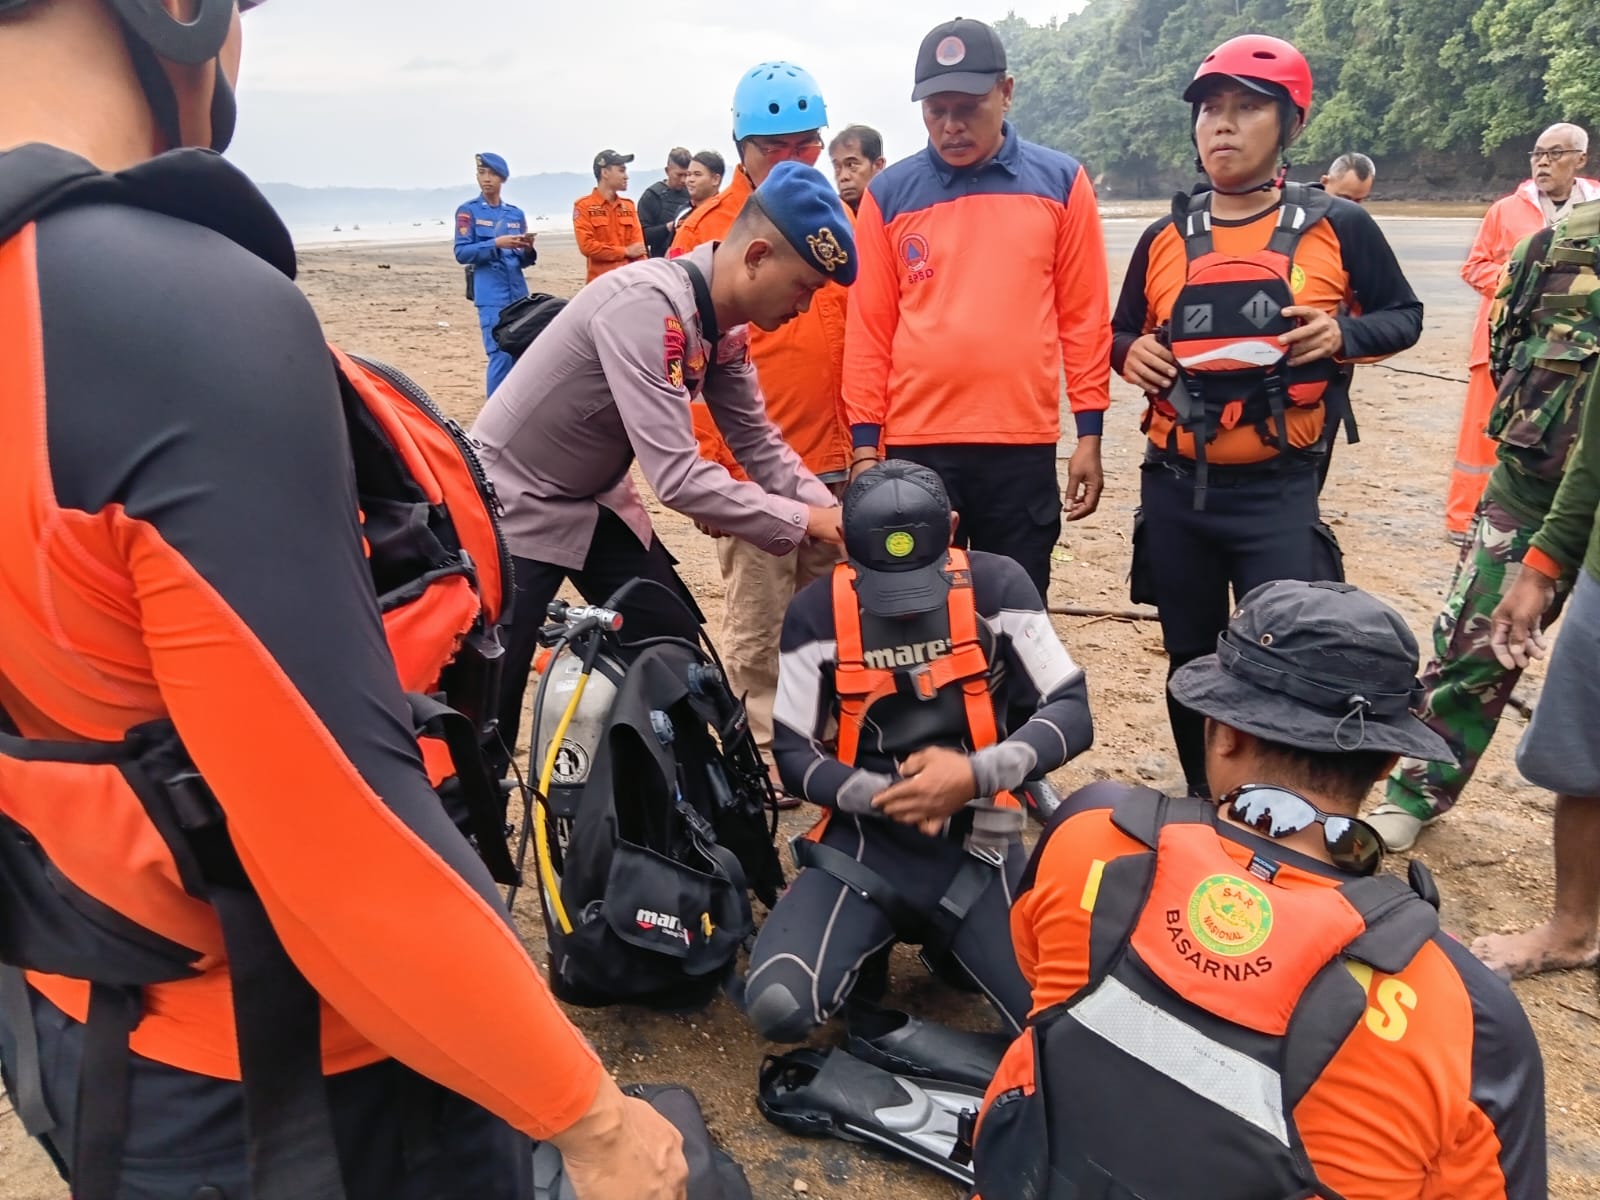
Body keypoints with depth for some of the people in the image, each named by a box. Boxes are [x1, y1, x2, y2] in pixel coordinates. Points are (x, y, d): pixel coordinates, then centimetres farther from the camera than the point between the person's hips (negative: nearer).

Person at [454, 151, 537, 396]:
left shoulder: (515, 213, 13)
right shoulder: (468, 211, 2)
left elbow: (523, 261, 14)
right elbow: (462, 253, -7)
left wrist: (528, 249, -9)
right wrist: (496, 243, -18)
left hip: (518, 293, 5)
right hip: (491, 296, -4)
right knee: (501, 356, -10)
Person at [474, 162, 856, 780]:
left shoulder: (723, 324, -5)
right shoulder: (646, 305, -32)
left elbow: (757, 442, 3)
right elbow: (677, 476, -36)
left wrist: (834, 513, -12)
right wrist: (803, 522, -27)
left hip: (595, 502, 9)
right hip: (511, 507, -8)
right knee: (486, 716, -7)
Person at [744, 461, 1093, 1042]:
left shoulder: (997, 586, -5)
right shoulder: (816, 614, -3)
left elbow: (1071, 713, -5)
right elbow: (794, 755, 0)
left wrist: (977, 775, -23)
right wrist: (883, 797, -19)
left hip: (977, 843, 0)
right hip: (862, 839, 0)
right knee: (777, 1005, -23)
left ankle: (948, 944, 15)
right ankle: (870, 945, 13)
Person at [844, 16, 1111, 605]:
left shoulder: (1061, 183, 4)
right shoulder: (888, 195, 4)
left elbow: (1083, 315, 5)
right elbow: (868, 328, 3)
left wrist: (1089, 431, 1)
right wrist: (864, 442, 0)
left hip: (1023, 444, 0)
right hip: (915, 444, 0)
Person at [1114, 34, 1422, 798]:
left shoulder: (1336, 228, 0)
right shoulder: (1165, 238, 8)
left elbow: (1404, 316, 10)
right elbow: (1122, 333, 19)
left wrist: (1344, 334, -12)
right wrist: (1129, 352, -5)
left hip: (1278, 491, -3)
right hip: (1174, 487, 4)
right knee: (1189, 660, 14)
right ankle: (1203, 810, 33)